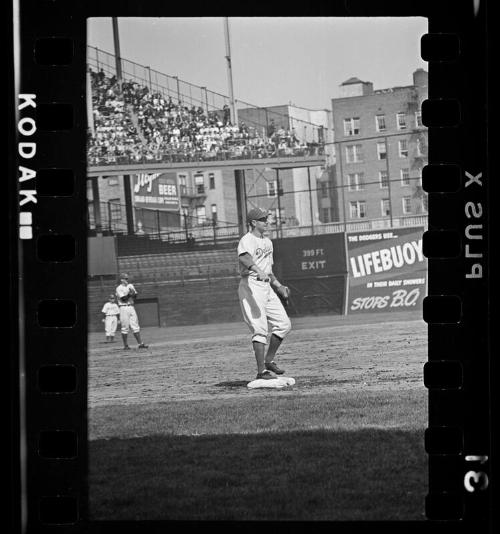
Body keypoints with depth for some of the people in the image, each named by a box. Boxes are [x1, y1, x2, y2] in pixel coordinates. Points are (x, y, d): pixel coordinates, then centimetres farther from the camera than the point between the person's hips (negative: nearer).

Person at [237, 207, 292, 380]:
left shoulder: (268, 242, 19)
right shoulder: (247, 241, -11)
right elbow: (244, 257, -34)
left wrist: (278, 285, 18)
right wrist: (258, 271, -51)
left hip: (266, 286, 9)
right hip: (250, 286, -9)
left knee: (284, 324, 6)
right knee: (260, 329, -13)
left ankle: (269, 360, 19)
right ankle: (262, 371, -11)